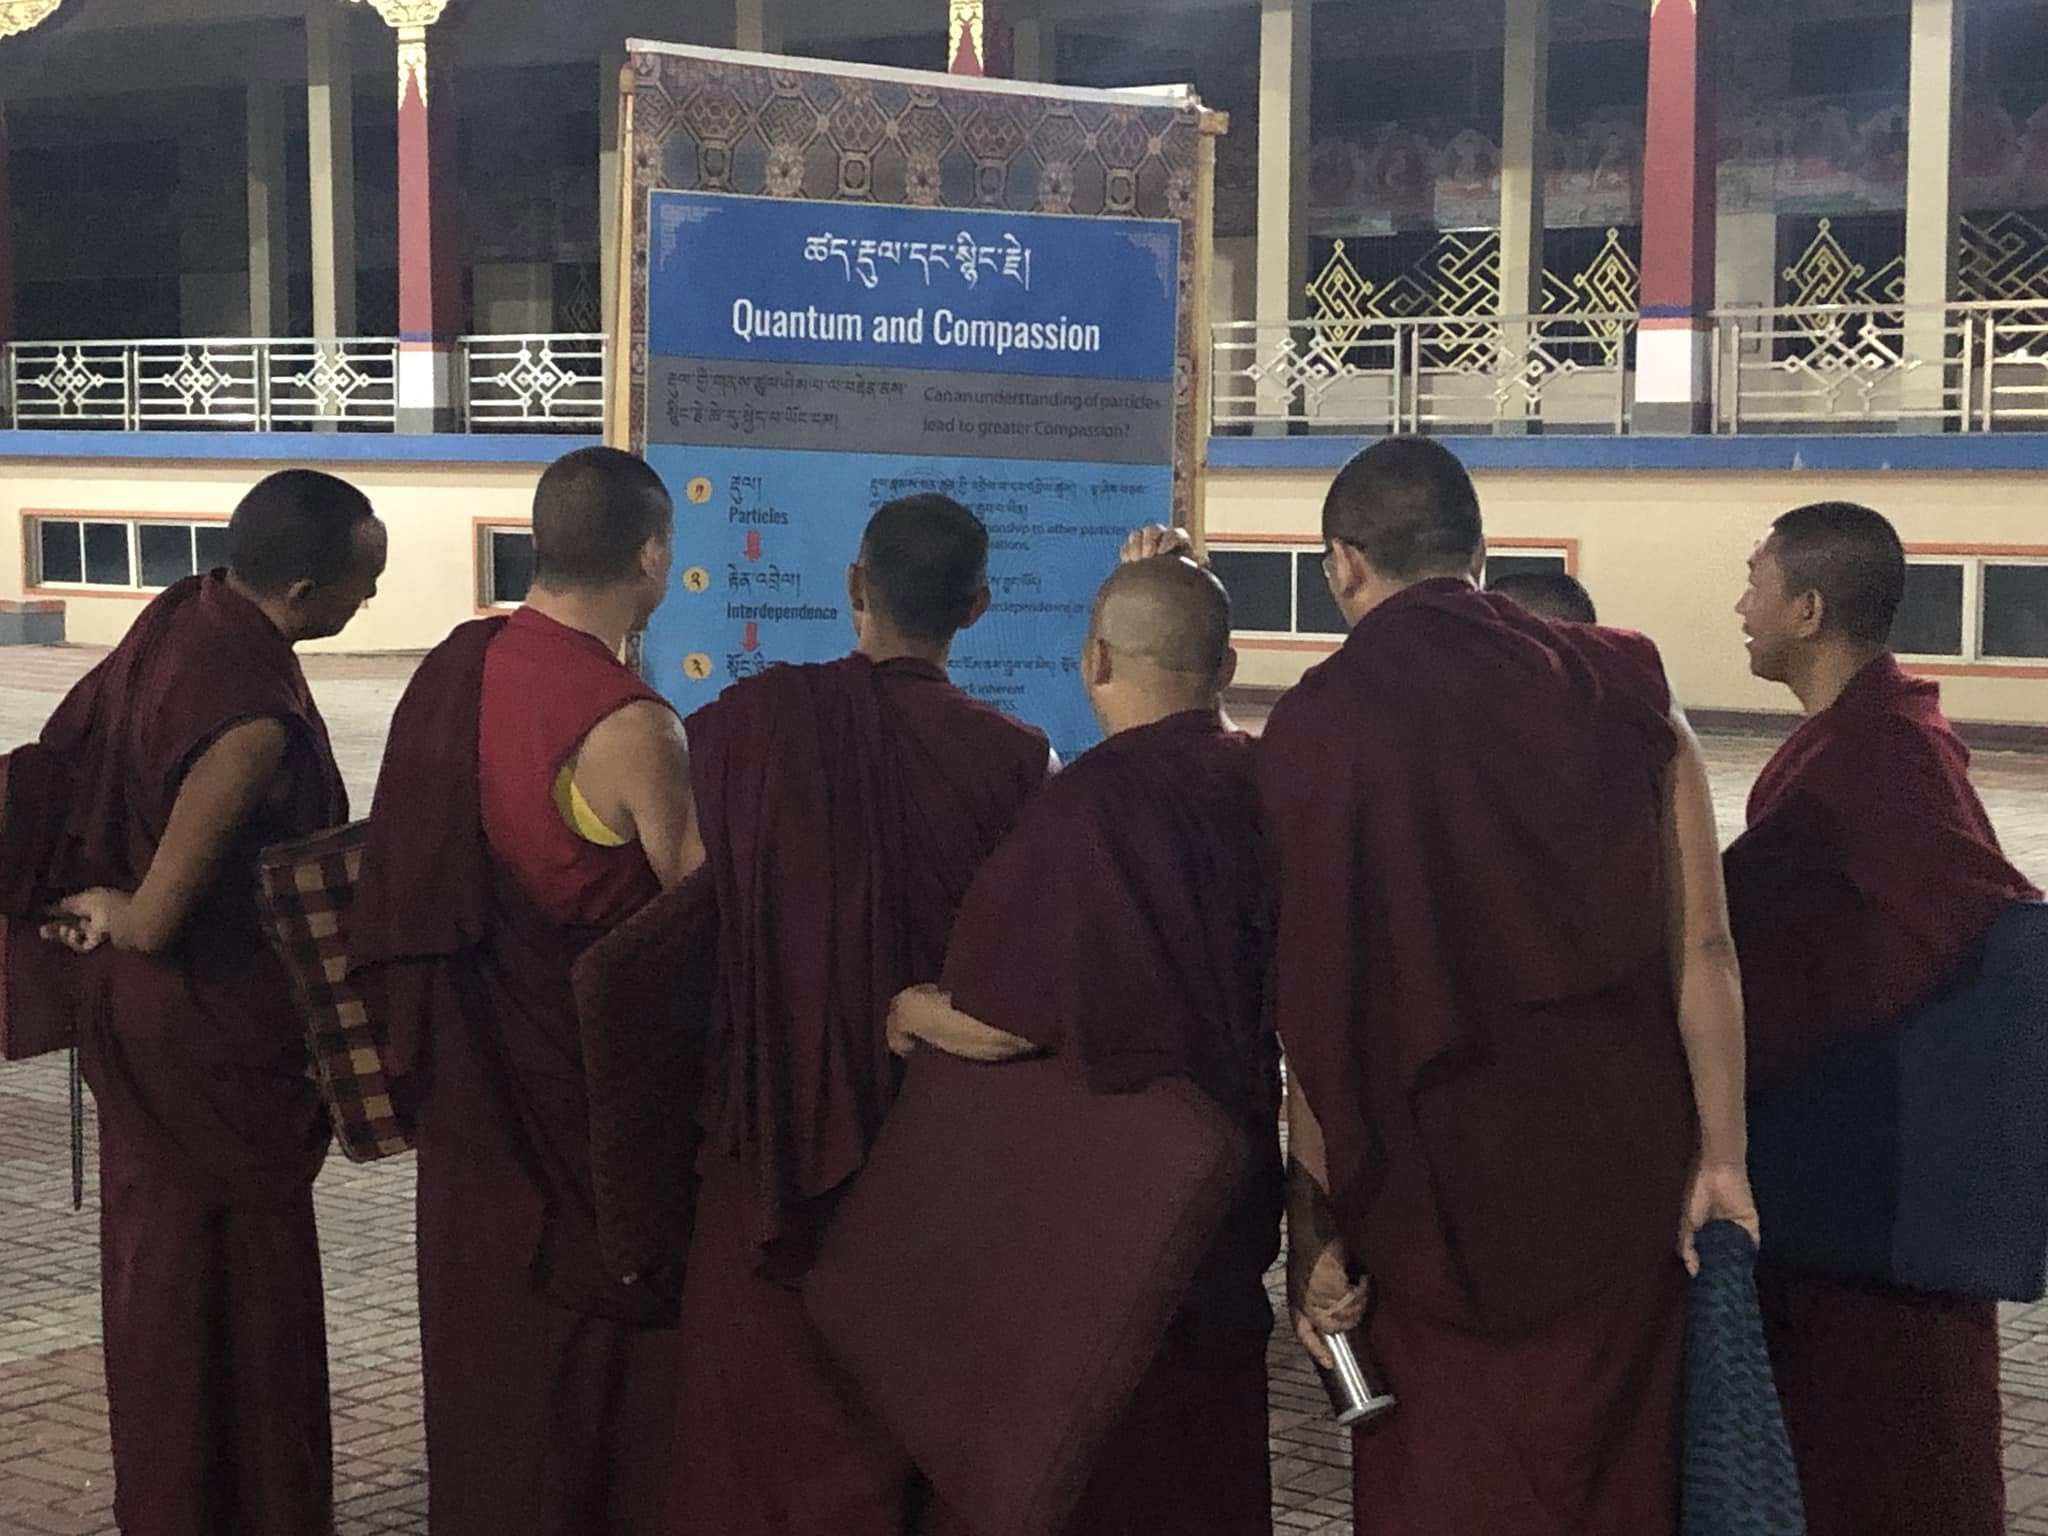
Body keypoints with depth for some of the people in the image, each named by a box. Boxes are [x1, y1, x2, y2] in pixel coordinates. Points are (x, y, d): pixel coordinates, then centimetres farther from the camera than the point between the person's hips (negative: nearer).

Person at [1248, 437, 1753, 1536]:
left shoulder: (1318, 723, -9)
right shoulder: (1623, 687, -1)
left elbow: (1315, 1004, -10)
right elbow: (1701, 943, -5)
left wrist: (1315, 1227, -6)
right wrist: (1720, 1158, -2)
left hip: (1440, 1187, -3)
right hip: (1630, 1179, 3)